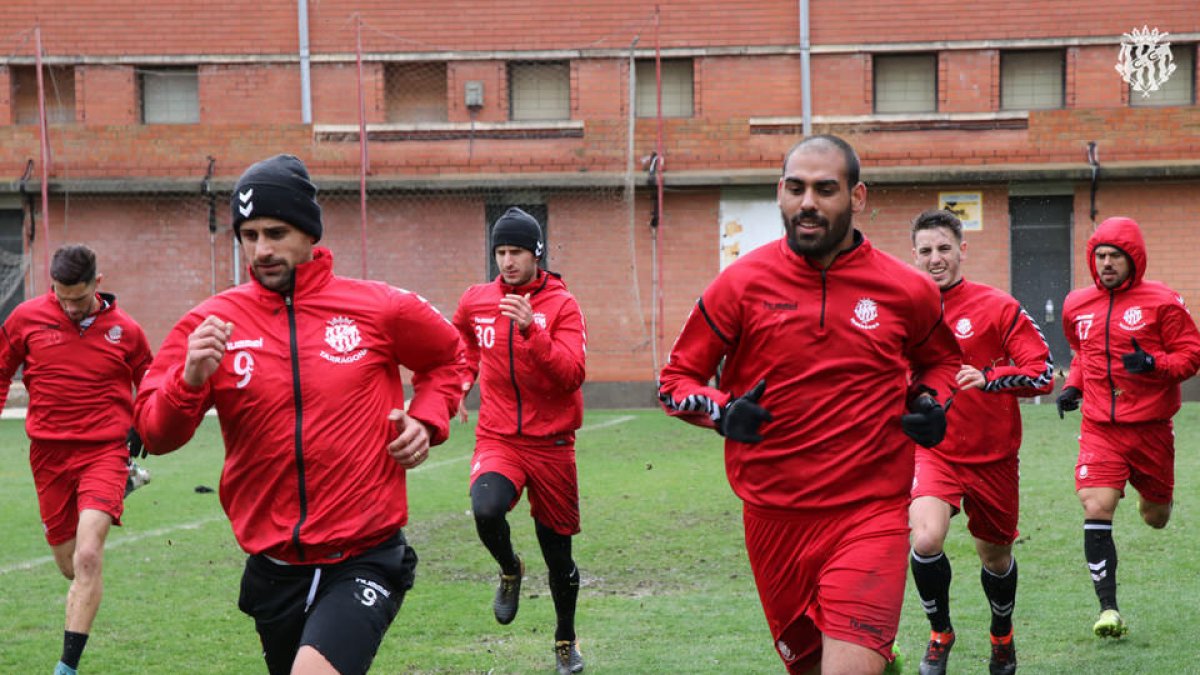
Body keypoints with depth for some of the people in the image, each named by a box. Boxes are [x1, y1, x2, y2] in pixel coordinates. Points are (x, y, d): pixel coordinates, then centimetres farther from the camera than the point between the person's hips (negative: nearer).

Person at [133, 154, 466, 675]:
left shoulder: (378, 309, -2)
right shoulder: (211, 323, -1)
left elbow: (446, 355, 18)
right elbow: (153, 433, -4)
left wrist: (426, 420, 1)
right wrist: (190, 380, -23)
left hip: (365, 559, -3)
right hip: (273, 568, 3)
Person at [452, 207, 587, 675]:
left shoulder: (561, 305, -6)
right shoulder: (476, 302, 3)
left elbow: (572, 375, -19)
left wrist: (531, 329, -29)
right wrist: (460, 385, 11)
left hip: (551, 443, -1)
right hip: (497, 440, 1)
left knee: (558, 552, 8)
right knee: (486, 510, -31)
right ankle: (509, 570, 3)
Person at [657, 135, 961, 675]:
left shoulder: (905, 290, 0)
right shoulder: (742, 283, -2)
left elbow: (940, 360, 21)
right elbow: (676, 379, 5)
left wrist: (932, 404, 1)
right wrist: (723, 412, -14)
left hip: (870, 514, -2)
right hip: (774, 517, 2)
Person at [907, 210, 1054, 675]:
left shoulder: (998, 307, -10)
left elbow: (1042, 374, -16)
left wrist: (988, 378, -30)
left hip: (992, 457, -1)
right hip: (932, 451, 1)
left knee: (995, 555, 15)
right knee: (926, 540, -23)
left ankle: (1002, 636, 45)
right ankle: (940, 634, 2)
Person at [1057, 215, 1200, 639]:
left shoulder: (1161, 302, -6)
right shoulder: (1078, 306, 7)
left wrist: (1153, 363, -23)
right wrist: (1073, 386, 8)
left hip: (1150, 426, -2)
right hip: (1099, 427, 2)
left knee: (1156, 518, 13)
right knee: (1096, 510, -17)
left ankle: (1152, 495, 54)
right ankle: (1108, 608, -13)